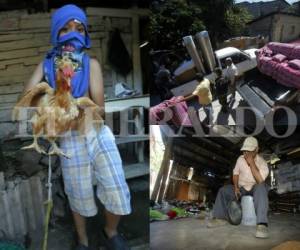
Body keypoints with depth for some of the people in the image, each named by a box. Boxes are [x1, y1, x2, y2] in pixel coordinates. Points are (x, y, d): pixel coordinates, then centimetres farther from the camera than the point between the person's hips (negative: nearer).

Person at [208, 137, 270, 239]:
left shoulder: (262, 162, -19)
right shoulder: (240, 159, -3)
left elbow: (260, 181, -33)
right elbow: (236, 173, 9)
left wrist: (251, 163, -35)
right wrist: (236, 187, -8)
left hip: (255, 188, -5)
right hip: (242, 188, 5)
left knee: (261, 188, -40)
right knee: (223, 190, -13)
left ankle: (262, 224, -52)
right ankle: (220, 218, -10)